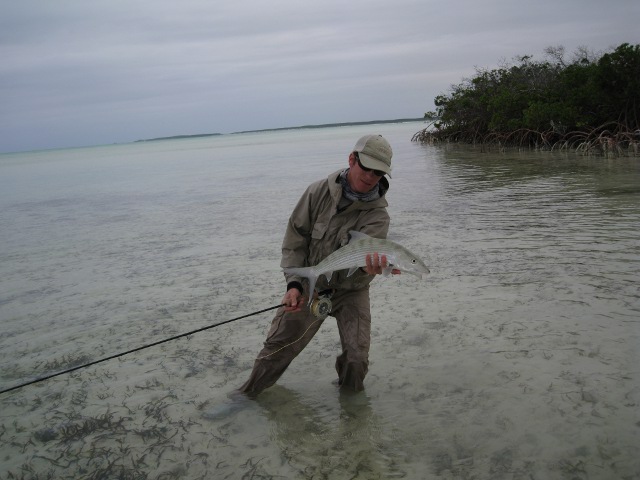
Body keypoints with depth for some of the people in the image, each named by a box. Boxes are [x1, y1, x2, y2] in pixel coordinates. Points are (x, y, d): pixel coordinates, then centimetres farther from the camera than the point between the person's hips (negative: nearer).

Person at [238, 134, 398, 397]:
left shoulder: (377, 214, -17)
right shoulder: (318, 192, -13)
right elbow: (294, 239, -7)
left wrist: (368, 266, -59)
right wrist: (294, 284, -18)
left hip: (349, 291, -1)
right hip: (309, 285, 1)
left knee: (356, 358, -9)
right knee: (278, 346, -1)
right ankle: (247, 395, 21)